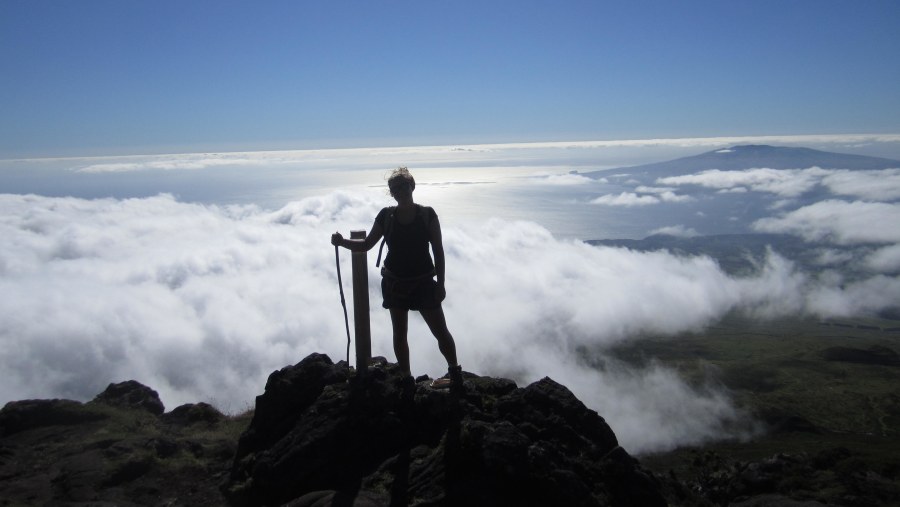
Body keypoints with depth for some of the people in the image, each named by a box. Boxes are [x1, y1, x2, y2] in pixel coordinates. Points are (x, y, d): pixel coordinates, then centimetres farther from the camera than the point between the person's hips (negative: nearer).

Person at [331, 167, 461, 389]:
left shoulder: (427, 215, -7)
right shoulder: (386, 216, -1)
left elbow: (438, 251, -6)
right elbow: (367, 244, 5)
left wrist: (440, 284, -9)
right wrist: (342, 242, -12)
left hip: (423, 283, -2)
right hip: (395, 284, 3)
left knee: (441, 331, 2)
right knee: (399, 333, 10)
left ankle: (455, 373, 19)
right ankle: (407, 378, 23)